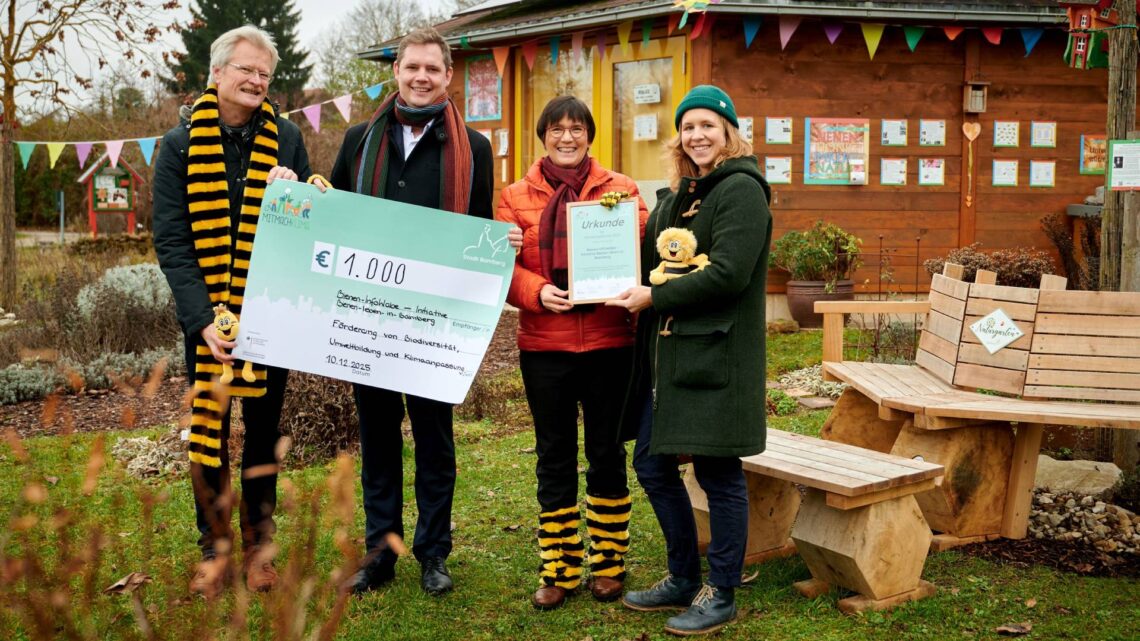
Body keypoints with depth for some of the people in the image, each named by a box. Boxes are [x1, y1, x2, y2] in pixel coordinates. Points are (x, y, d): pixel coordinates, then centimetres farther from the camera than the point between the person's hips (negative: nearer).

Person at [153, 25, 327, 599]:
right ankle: (214, 548, 17)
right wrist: (203, 316, -18)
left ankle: (258, 544, 22)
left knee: (264, 428, 9)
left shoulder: (285, 138, 2)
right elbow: (170, 241, -8)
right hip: (206, 311, -1)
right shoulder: (181, 145, -3)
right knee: (209, 428, 5)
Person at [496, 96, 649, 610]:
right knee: (554, 458, 9)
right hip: (544, 346, 1)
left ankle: (608, 563, 24)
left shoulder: (621, 189, 5)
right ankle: (558, 569, 20)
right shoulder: (516, 197, 5)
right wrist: (537, 292, -19)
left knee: (607, 453, 10)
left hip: (609, 341, 0)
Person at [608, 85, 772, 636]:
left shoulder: (741, 191, -9)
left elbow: (728, 274, -19)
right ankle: (684, 579, 28)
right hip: (666, 353, 9)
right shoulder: (677, 194, 17)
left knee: (717, 472, 0)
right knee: (651, 464, 13)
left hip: (715, 357, -9)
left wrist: (654, 298, -15)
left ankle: (720, 595, 14)